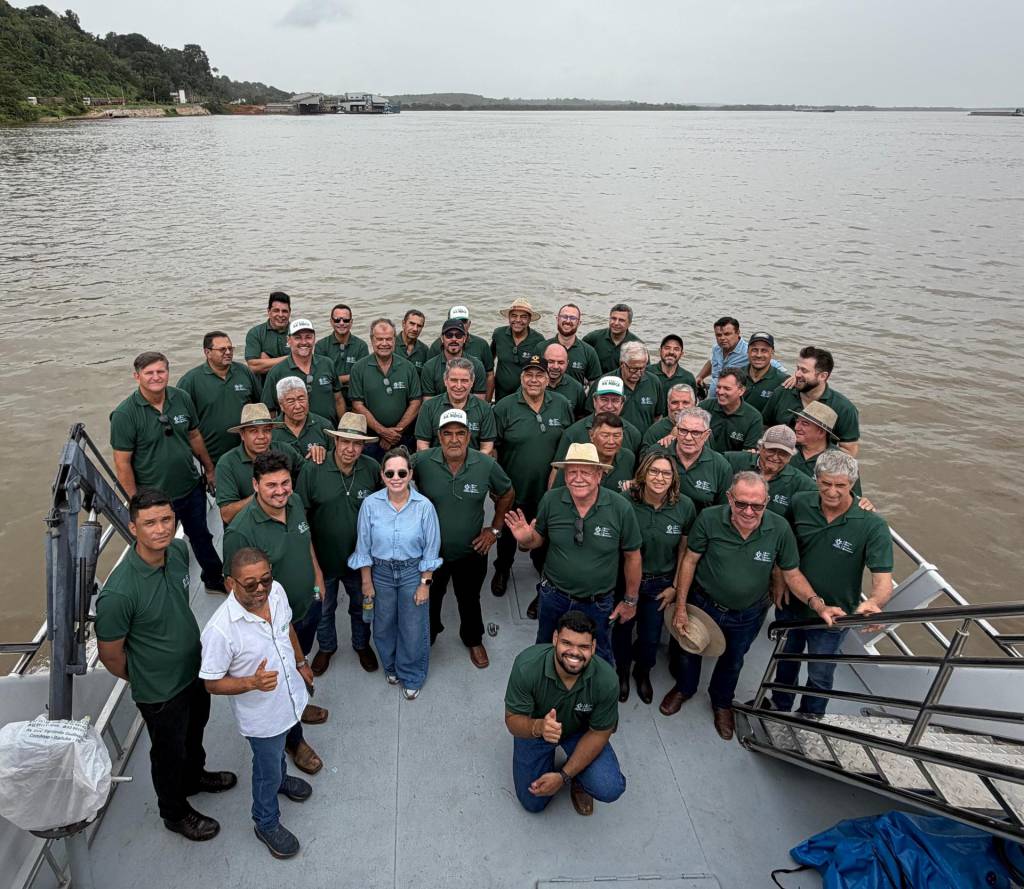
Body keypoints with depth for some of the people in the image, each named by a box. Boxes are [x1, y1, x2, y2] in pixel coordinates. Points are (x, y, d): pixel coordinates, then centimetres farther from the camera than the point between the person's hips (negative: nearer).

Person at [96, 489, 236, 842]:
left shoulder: (178, 550, -15)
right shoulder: (119, 592, -36)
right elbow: (110, 655, -19)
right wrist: (144, 681, -3)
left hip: (195, 669, 6)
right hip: (160, 692, -6)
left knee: (194, 733, 32)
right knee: (169, 753, 21)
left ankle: (194, 776, 61)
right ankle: (175, 813, 48)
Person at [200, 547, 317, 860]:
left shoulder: (276, 591, -19)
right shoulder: (220, 630, -36)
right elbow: (212, 683, -22)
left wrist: (300, 662, 14)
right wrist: (253, 682, -37)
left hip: (291, 698, 5)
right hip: (262, 715, -5)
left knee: (278, 748, 34)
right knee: (267, 769, 20)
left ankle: (280, 777, 66)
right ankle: (266, 824, 48)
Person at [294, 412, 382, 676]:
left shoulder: (373, 469, -15)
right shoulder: (312, 471, -21)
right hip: (323, 557, -1)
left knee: (361, 606, 24)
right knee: (324, 608, 23)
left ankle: (362, 644, 51)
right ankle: (326, 647, 51)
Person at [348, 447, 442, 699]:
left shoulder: (424, 506, -18)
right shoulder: (370, 504, -15)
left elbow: (431, 548, -8)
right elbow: (364, 546, -4)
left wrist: (425, 584, -6)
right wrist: (366, 581, 0)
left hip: (413, 572, -1)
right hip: (381, 571, 1)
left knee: (413, 628, 10)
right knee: (384, 625, 19)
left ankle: (412, 677, 36)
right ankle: (391, 667, 48)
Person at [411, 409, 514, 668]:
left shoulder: (487, 465, -16)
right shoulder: (421, 462, -20)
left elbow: (506, 494, 2)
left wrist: (495, 528, 0)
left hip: (471, 552, 1)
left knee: (470, 600, 23)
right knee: (430, 599, 23)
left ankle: (473, 640, 50)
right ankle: (426, 637, 52)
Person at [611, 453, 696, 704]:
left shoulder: (685, 506, -16)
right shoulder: (626, 502, -23)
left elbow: (684, 549, -2)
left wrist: (675, 586, 1)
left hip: (661, 584, 2)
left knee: (651, 636, 19)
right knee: (622, 630, 19)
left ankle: (643, 673, 51)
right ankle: (622, 672, 50)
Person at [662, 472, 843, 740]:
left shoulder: (779, 529, -26)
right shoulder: (709, 519, -29)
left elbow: (792, 574, -12)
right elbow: (690, 560, -15)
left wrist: (817, 604, -29)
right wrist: (680, 607, -12)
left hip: (748, 615, 1)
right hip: (703, 604, -1)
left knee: (733, 660, 27)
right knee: (690, 650, 25)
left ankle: (721, 702, 58)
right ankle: (684, 689, 58)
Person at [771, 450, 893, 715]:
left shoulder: (872, 525, -24)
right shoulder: (800, 504, -15)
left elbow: (883, 581, -27)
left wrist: (872, 603, -48)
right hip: (791, 604, 3)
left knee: (820, 675, 19)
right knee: (787, 659, 27)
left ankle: (808, 721, 47)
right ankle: (780, 706, 54)